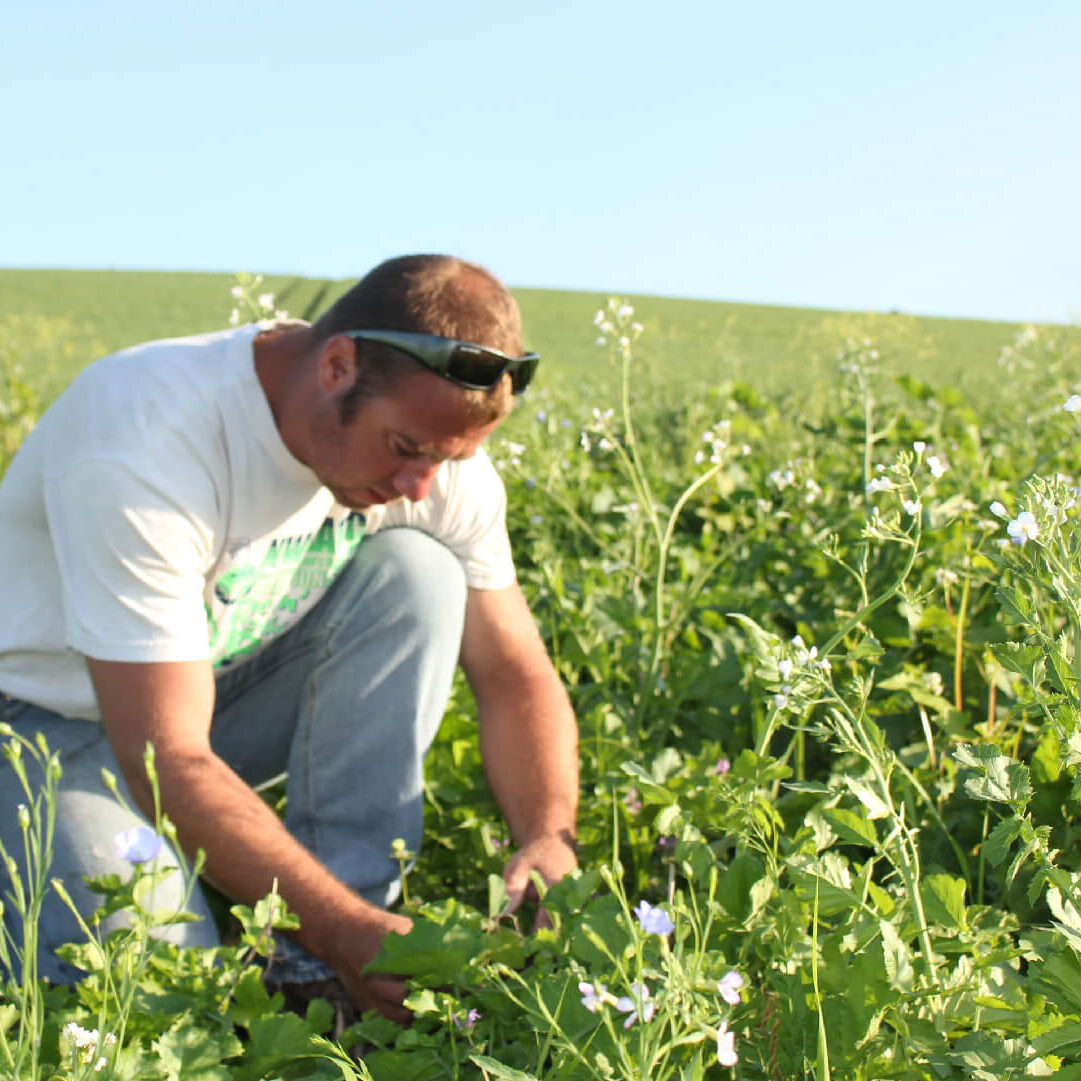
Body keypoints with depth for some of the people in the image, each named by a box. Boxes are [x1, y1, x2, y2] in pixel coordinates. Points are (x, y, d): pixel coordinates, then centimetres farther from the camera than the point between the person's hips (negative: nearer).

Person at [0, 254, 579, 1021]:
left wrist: (549, 839, -27)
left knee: (417, 573, -21)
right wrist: (350, 928, -38)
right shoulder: (145, 449, -34)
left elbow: (516, 675, -9)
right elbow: (168, 760, -34)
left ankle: (317, 960, -18)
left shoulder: (435, 434, -16)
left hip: (230, 684, 5)